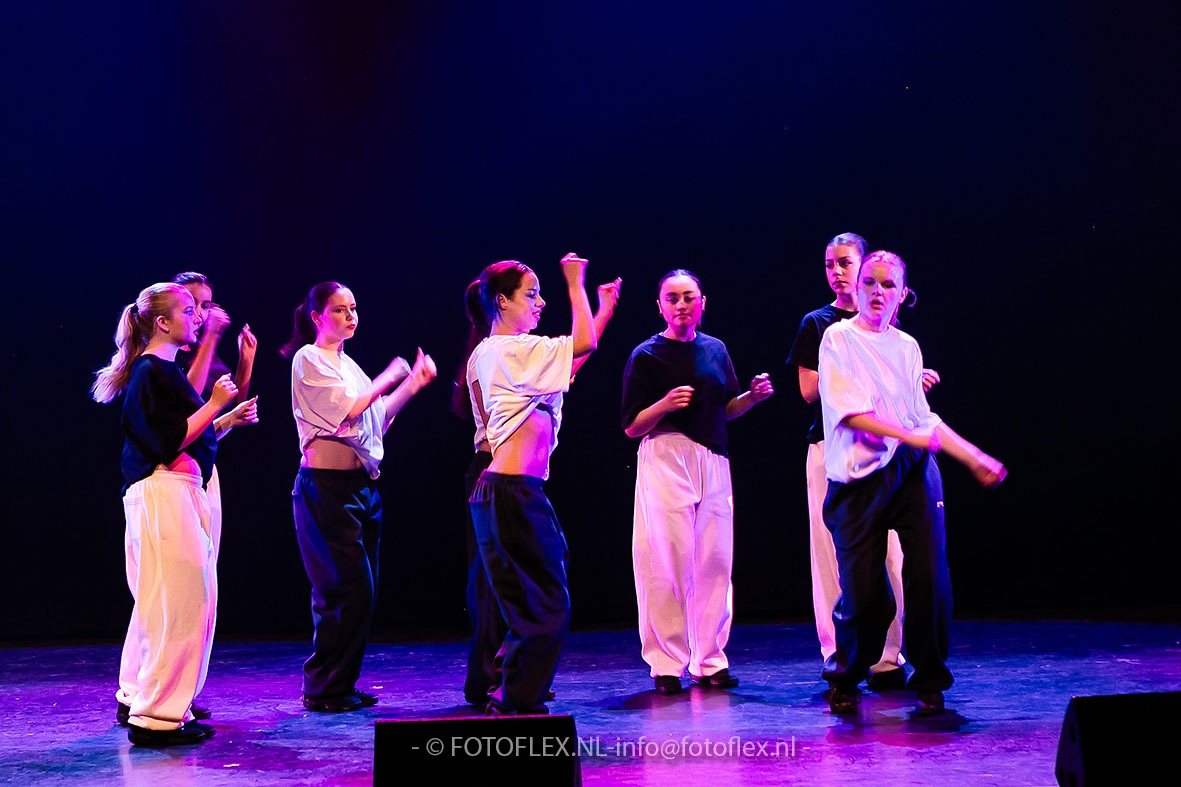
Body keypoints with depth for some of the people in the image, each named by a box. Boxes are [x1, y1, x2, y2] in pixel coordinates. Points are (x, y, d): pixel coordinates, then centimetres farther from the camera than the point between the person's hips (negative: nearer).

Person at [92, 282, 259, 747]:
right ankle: (157, 716, -5)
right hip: (165, 494, -11)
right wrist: (215, 405, -14)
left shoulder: (163, 371, 20)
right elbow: (172, 442, -19)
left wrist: (231, 419, 13)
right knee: (178, 602, -10)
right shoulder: (152, 372, -12)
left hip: (182, 493, 11)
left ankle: (137, 700, 27)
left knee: (160, 603, 17)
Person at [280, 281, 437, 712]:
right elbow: (346, 410, -14)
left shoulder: (346, 363, 19)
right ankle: (323, 689, -1)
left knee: (362, 589, 8)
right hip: (327, 483, -8)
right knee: (347, 587, -10)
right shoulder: (308, 359, -5)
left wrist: (412, 387, 11)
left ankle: (341, 684, 16)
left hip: (362, 483, 8)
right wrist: (389, 378, -3)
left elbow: (376, 420, 19)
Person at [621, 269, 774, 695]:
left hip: (713, 461, 5)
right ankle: (666, 665, 3)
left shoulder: (716, 349, 14)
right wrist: (665, 404, -21)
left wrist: (754, 395, 3)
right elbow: (631, 427, -4)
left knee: (714, 563, 4)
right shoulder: (645, 356, -1)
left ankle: (709, 661, 12)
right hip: (664, 460, -5)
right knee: (667, 562, -5)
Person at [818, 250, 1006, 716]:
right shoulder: (839, 338, 1)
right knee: (864, 596, -8)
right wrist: (912, 435, -16)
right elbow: (849, 411, -10)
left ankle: (928, 683, 11)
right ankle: (843, 681, 18)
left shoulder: (906, 346, 16)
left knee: (930, 580, -7)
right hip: (859, 480, -4)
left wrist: (975, 457, 14)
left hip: (914, 471, 4)